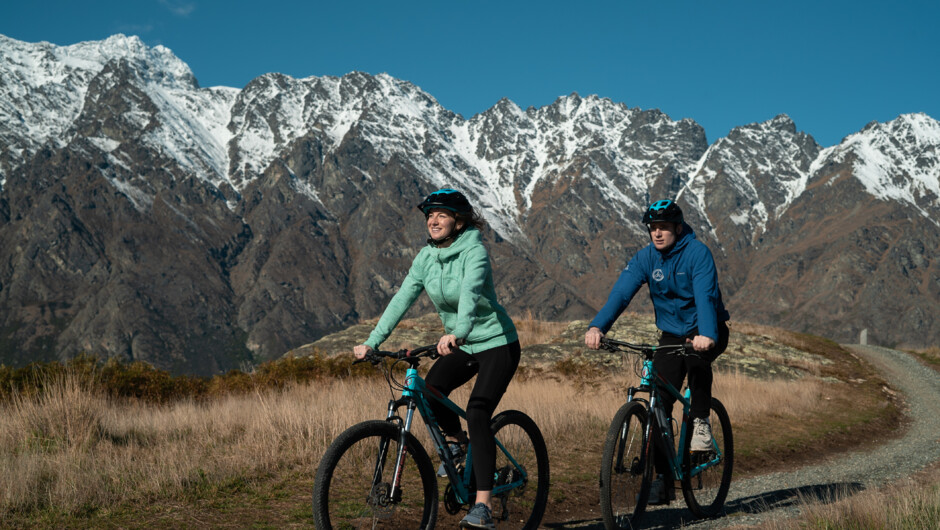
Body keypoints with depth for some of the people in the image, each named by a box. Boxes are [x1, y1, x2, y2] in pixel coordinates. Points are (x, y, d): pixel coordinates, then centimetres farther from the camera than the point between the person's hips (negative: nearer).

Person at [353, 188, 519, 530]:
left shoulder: (474, 252, -21)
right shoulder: (426, 257, -2)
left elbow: (470, 292, -39)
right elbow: (403, 298, -6)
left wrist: (457, 333, -57)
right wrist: (372, 341, -15)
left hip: (498, 344, -6)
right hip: (461, 345, 6)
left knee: (477, 414, -21)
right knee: (429, 392, -20)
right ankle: (456, 441, 13)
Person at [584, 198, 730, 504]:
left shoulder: (697, 252, -19)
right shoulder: (645, 257, -7)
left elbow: (705, 295, -33)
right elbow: (621, 293, -20)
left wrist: (706, 335, -51)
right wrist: (597, 327, -37)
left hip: (707, 332, -4)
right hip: (672, 335, 4)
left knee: (696, 358, -39)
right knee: (659, 404, -6)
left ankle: (700, 421, -15)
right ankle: (664, 479, 2)